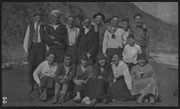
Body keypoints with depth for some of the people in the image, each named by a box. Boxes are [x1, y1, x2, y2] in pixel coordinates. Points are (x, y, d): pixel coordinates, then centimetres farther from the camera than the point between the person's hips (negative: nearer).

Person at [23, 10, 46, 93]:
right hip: (32, 46, 2)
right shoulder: (30, 26, 8)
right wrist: (26, 49, 3)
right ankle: (31, 86, 9)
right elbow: (27, 37, 9)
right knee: (31, 67, 0)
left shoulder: (44, 27, 1)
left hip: (41, 47, -2)